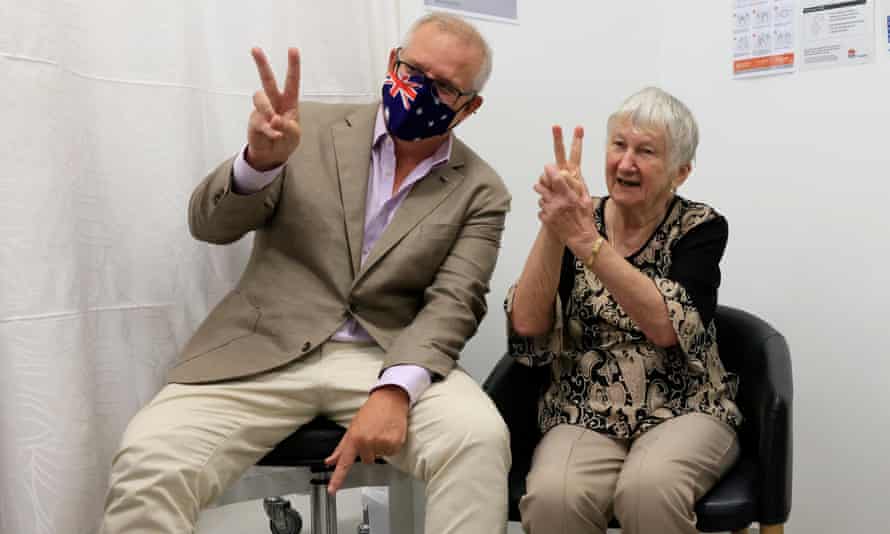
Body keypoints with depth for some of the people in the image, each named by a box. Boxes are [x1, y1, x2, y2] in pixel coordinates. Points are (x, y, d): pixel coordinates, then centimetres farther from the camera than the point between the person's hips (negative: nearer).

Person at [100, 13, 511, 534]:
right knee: (149, 462, -25)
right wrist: (261, 158, -21)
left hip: (387, 358, 0)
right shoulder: (312, 128, 5)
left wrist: (395, 388, -25)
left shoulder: (482, 192, 5)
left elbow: (453, 303, -6)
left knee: (479, 439, -30)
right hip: (268, 350, 0)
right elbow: (211, 225, 1)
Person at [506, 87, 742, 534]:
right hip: (584, 416, 2)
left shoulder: (701, 228, -3)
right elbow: (527, 326, -11)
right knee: (552, 497, -29)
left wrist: (586, 241, -27)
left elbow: (667, 327, -21)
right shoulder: (576, 220, 2)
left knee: (649, 489, -33)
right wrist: (553, 228, -23)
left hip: (683, 412, -1)